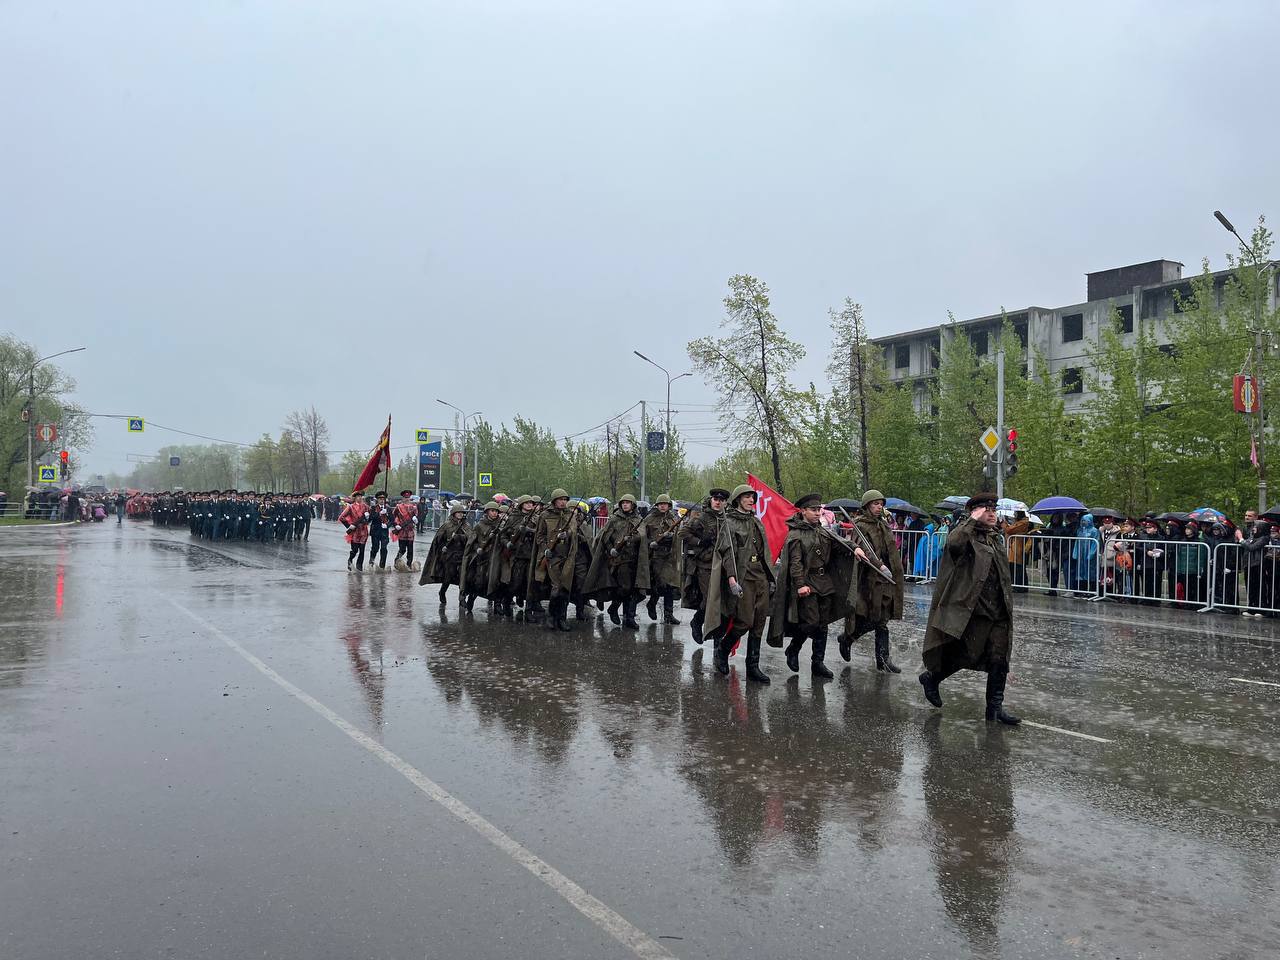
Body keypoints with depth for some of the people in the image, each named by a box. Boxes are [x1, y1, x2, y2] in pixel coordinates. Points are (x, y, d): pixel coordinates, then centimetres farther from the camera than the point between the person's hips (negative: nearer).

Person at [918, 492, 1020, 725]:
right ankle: (931, 677, 22)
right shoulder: (966, 535, -7)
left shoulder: (996, 538, 17)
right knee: (968, 654, -1)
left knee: (999, 661, 5)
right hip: (973, 610, -7)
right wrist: (973, 521, -24)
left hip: (999, 612, 7)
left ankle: (995, 707, 13)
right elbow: (953, 544, -33)